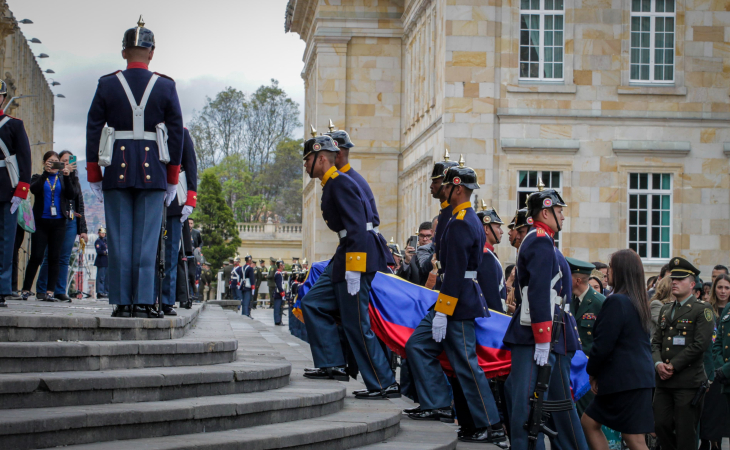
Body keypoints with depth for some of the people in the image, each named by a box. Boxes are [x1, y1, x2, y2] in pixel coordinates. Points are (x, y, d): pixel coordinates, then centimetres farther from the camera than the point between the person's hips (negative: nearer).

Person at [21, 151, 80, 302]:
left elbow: (71, 195, -2)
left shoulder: (63, 178, 12)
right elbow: (34, 189, -12)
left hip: (58, 222, 1)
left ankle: (50, 292, 0)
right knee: (36, 256, -6)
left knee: (54, 257, -1)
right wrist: (45, 172, -20)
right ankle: (26, 289, 3)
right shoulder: (39, 178, 9)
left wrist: (67, 177, -13)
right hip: (41, 221, -1)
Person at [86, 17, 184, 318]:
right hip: (153, 170, -1)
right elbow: (176, 133, 3)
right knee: (147, 238, 0)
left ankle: (122, 303, 3)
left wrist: (94, 176, 9)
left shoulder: (106, 85, 2)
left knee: (119, 238, 3)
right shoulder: (166, 87, 2)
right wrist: (173, 178, 9)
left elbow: (93, 131, 3)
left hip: (117, 169, 1)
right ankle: (144, 302, -4)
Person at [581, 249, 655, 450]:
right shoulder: (638, 302, 13)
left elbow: (603, 345, -18)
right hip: (639, 377, 10)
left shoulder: (616, 302, -16)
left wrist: (592, 372, 0)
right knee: (589, 422, 17)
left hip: (625, 379, -10)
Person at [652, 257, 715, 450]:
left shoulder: (702, 310, -5)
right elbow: (656, 341, 14)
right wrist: (658, 364, -6)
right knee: (661, 425, 4)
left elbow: (700, 345, -14)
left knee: (685, 433, -3)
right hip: (664, 381, 6)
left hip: (688, 382, -6)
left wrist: (673, 366, -14)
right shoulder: (665, 310, 17)